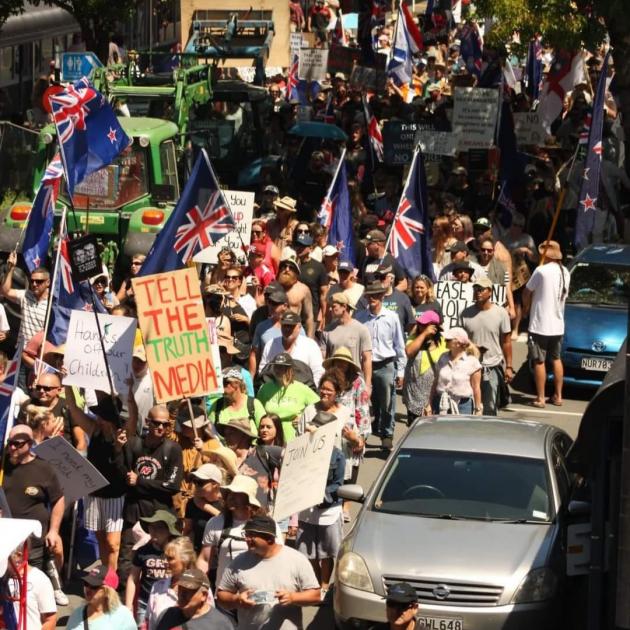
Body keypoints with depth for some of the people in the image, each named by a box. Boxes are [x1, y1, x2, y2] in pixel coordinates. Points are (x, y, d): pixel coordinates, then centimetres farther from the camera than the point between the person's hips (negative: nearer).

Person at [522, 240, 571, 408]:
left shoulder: (541, 271, -16)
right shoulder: (565, 272, 5)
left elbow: (527, 293, -8)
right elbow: (564, 295, 12)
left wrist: (527, 307, 11)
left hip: (540, 324, -7)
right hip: (558, 324, 7)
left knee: (539, 361, 0)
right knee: (556, 359, 17)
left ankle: (540, 398, 2)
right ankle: (558, 396, 20)